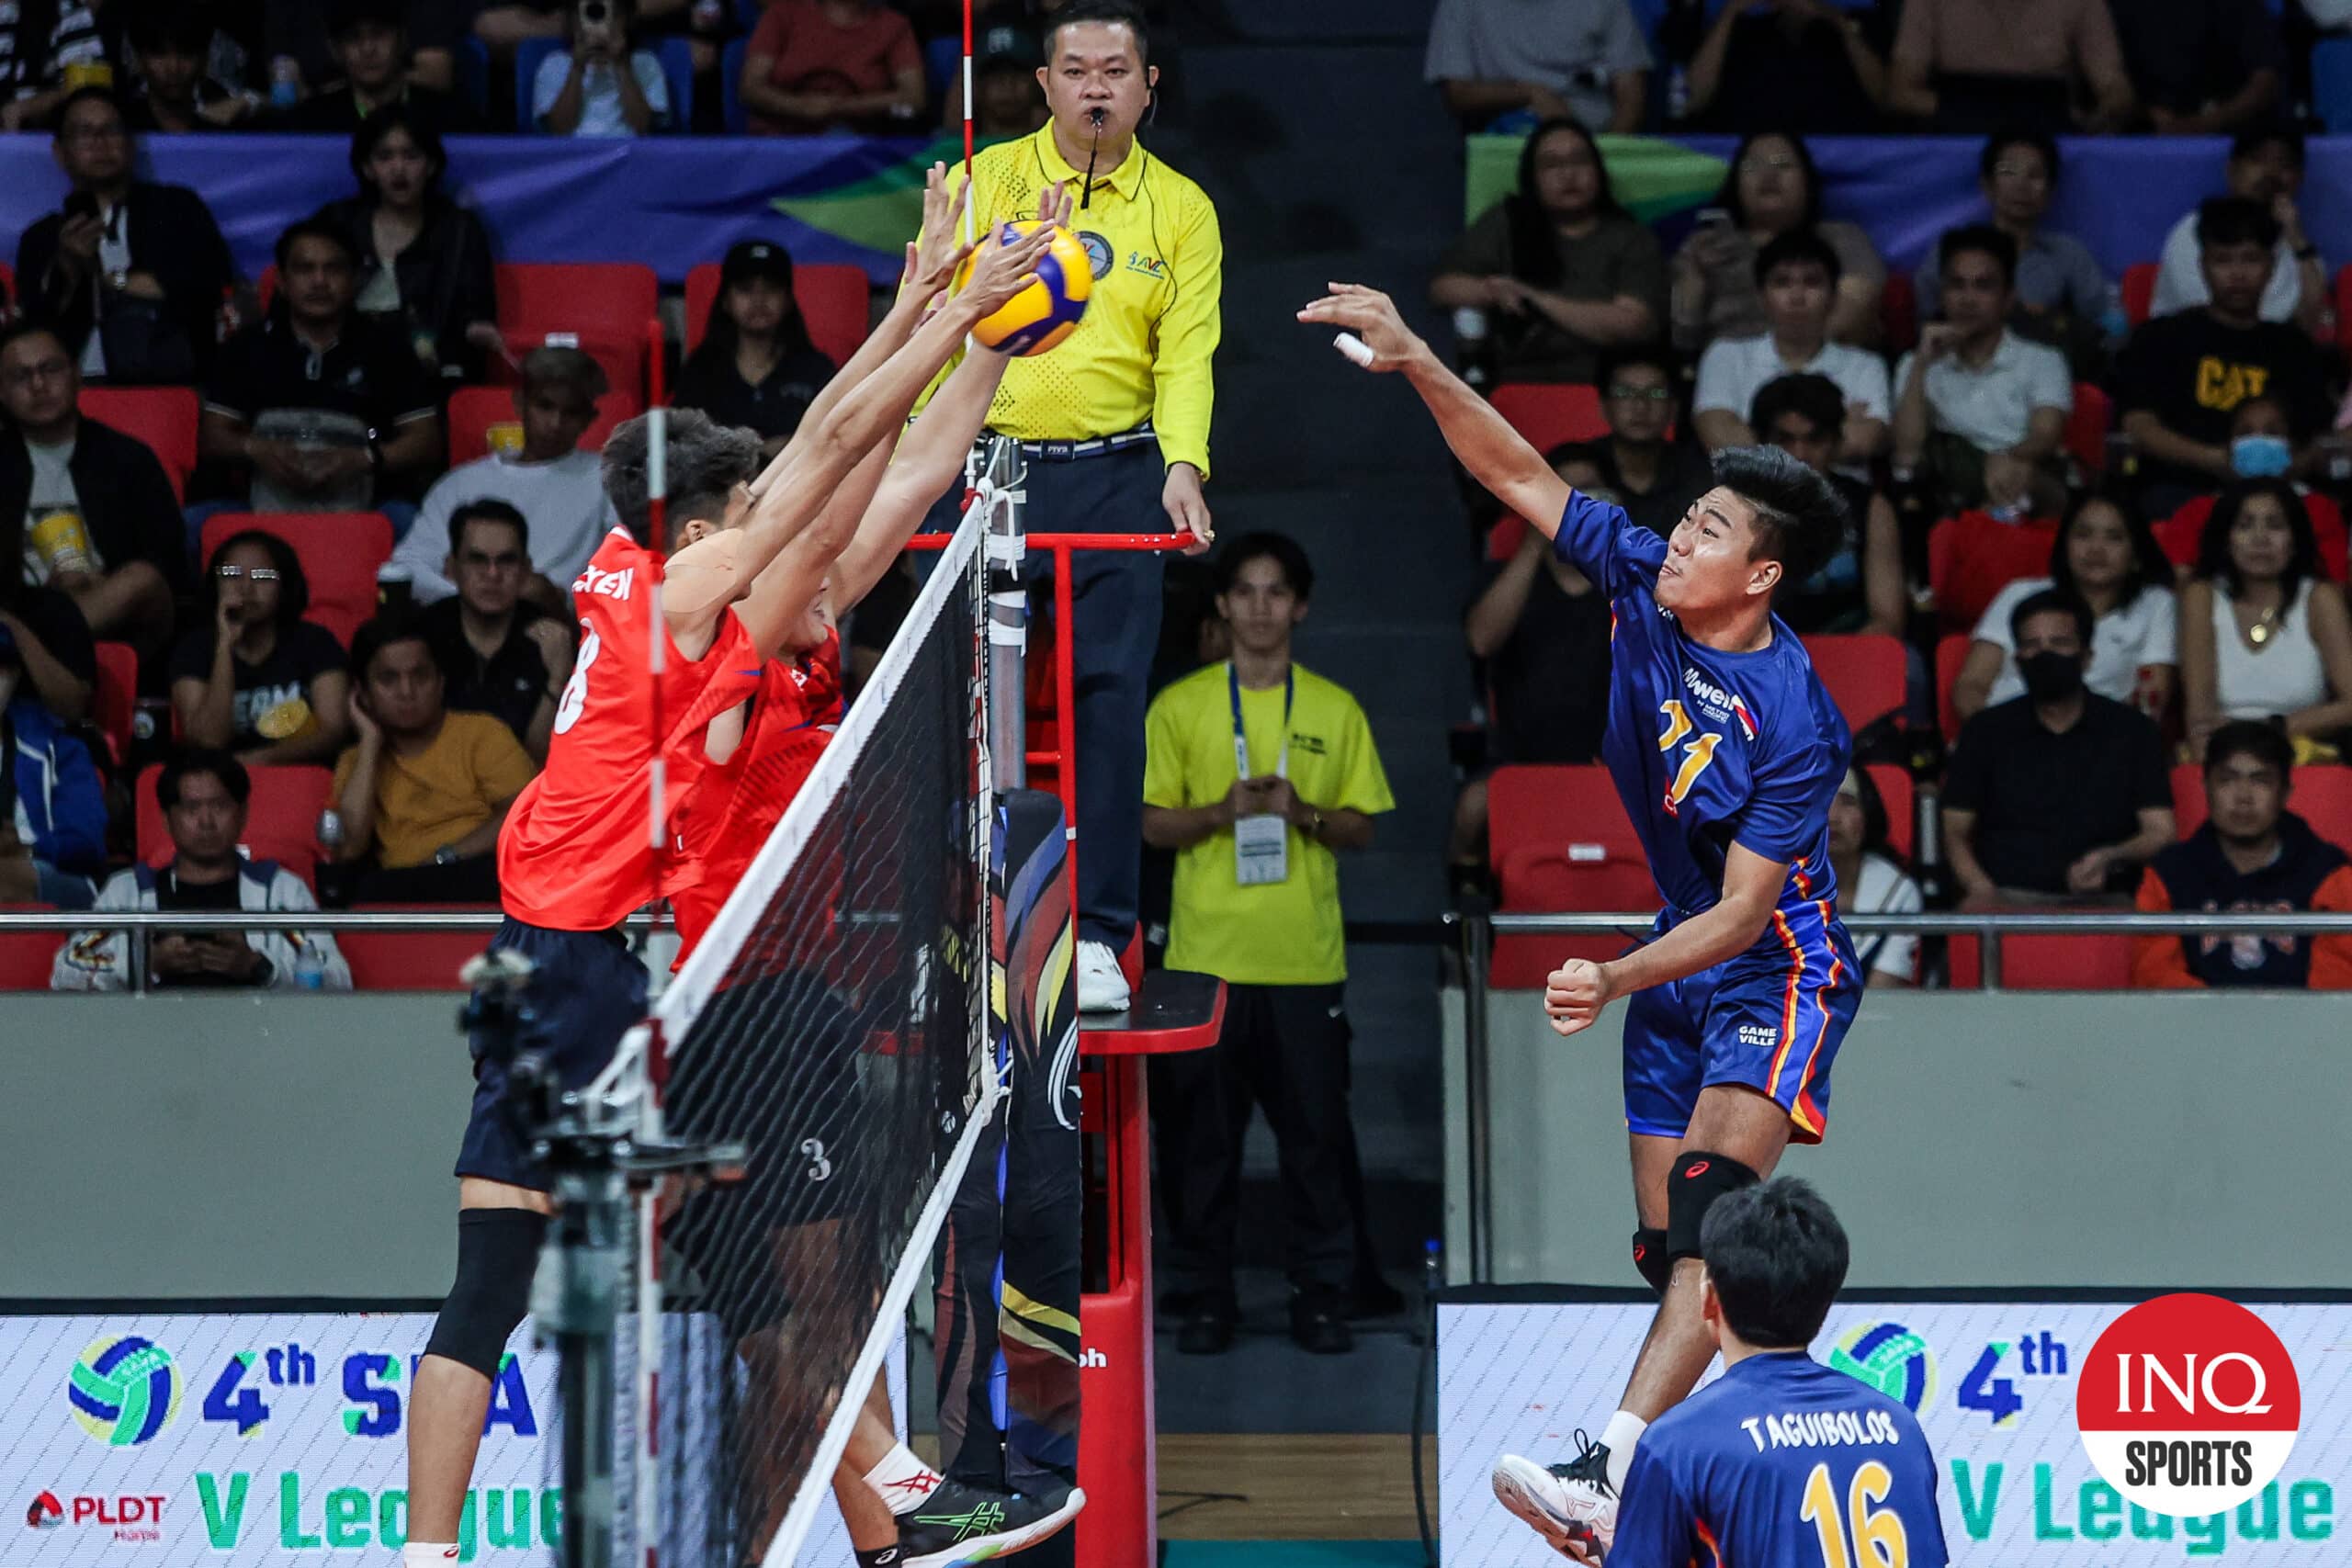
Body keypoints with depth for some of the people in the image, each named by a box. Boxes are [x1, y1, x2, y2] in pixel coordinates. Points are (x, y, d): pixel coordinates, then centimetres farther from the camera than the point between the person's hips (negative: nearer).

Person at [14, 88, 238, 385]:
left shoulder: (178, 207, 15)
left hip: (172, 380, 0)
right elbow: (33, 329, 4)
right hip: (82, 389, 0)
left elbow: (215, 281, 2)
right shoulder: (41, 238, 16)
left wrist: (115, 282, 6)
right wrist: (67, 268, -13)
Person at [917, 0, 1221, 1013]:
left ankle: (1099, 938, 4)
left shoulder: (1182, 210, 8)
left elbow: (1186, 352, 2)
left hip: (1113, 475, 0)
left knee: (1108, 702, -3)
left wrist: (1184, 463, -15)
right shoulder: (986, 180, 5)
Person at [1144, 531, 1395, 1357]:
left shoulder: (1336, 711, 8)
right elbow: (1151, 824, 5)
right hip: (1206, 954, 0)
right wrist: (1222, 812, -14)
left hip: (1306, 957, 0)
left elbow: (1362, 829, 9)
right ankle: (1206, 1296, 11)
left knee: (1316, 1128, 1)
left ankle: (1321, 1296, 9)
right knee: (1201, 1132, 2)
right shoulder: (1179, 707, 5)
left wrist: (1303, 813, -11)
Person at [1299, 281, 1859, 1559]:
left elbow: (1743, 912, -23)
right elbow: (1521, 475, -1)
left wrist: (1615, 979, -34)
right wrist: (1416, 362, -12)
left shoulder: (1797, 724, -24)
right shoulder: (1642, 582, -6)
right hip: (1676, 965, 8)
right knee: (1669, 1254, 6)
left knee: (1709, 1210, -26)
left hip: (1778, 975, -8)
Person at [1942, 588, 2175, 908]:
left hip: (2099, 903, 0)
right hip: (2006, 898, 0)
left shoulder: (2130, 730, 13)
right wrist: (1980, 890, -8)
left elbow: (2161, 833, 8)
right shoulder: (1986, 731, 14)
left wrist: (2112, 859, -14)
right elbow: (1954, 831, 12)